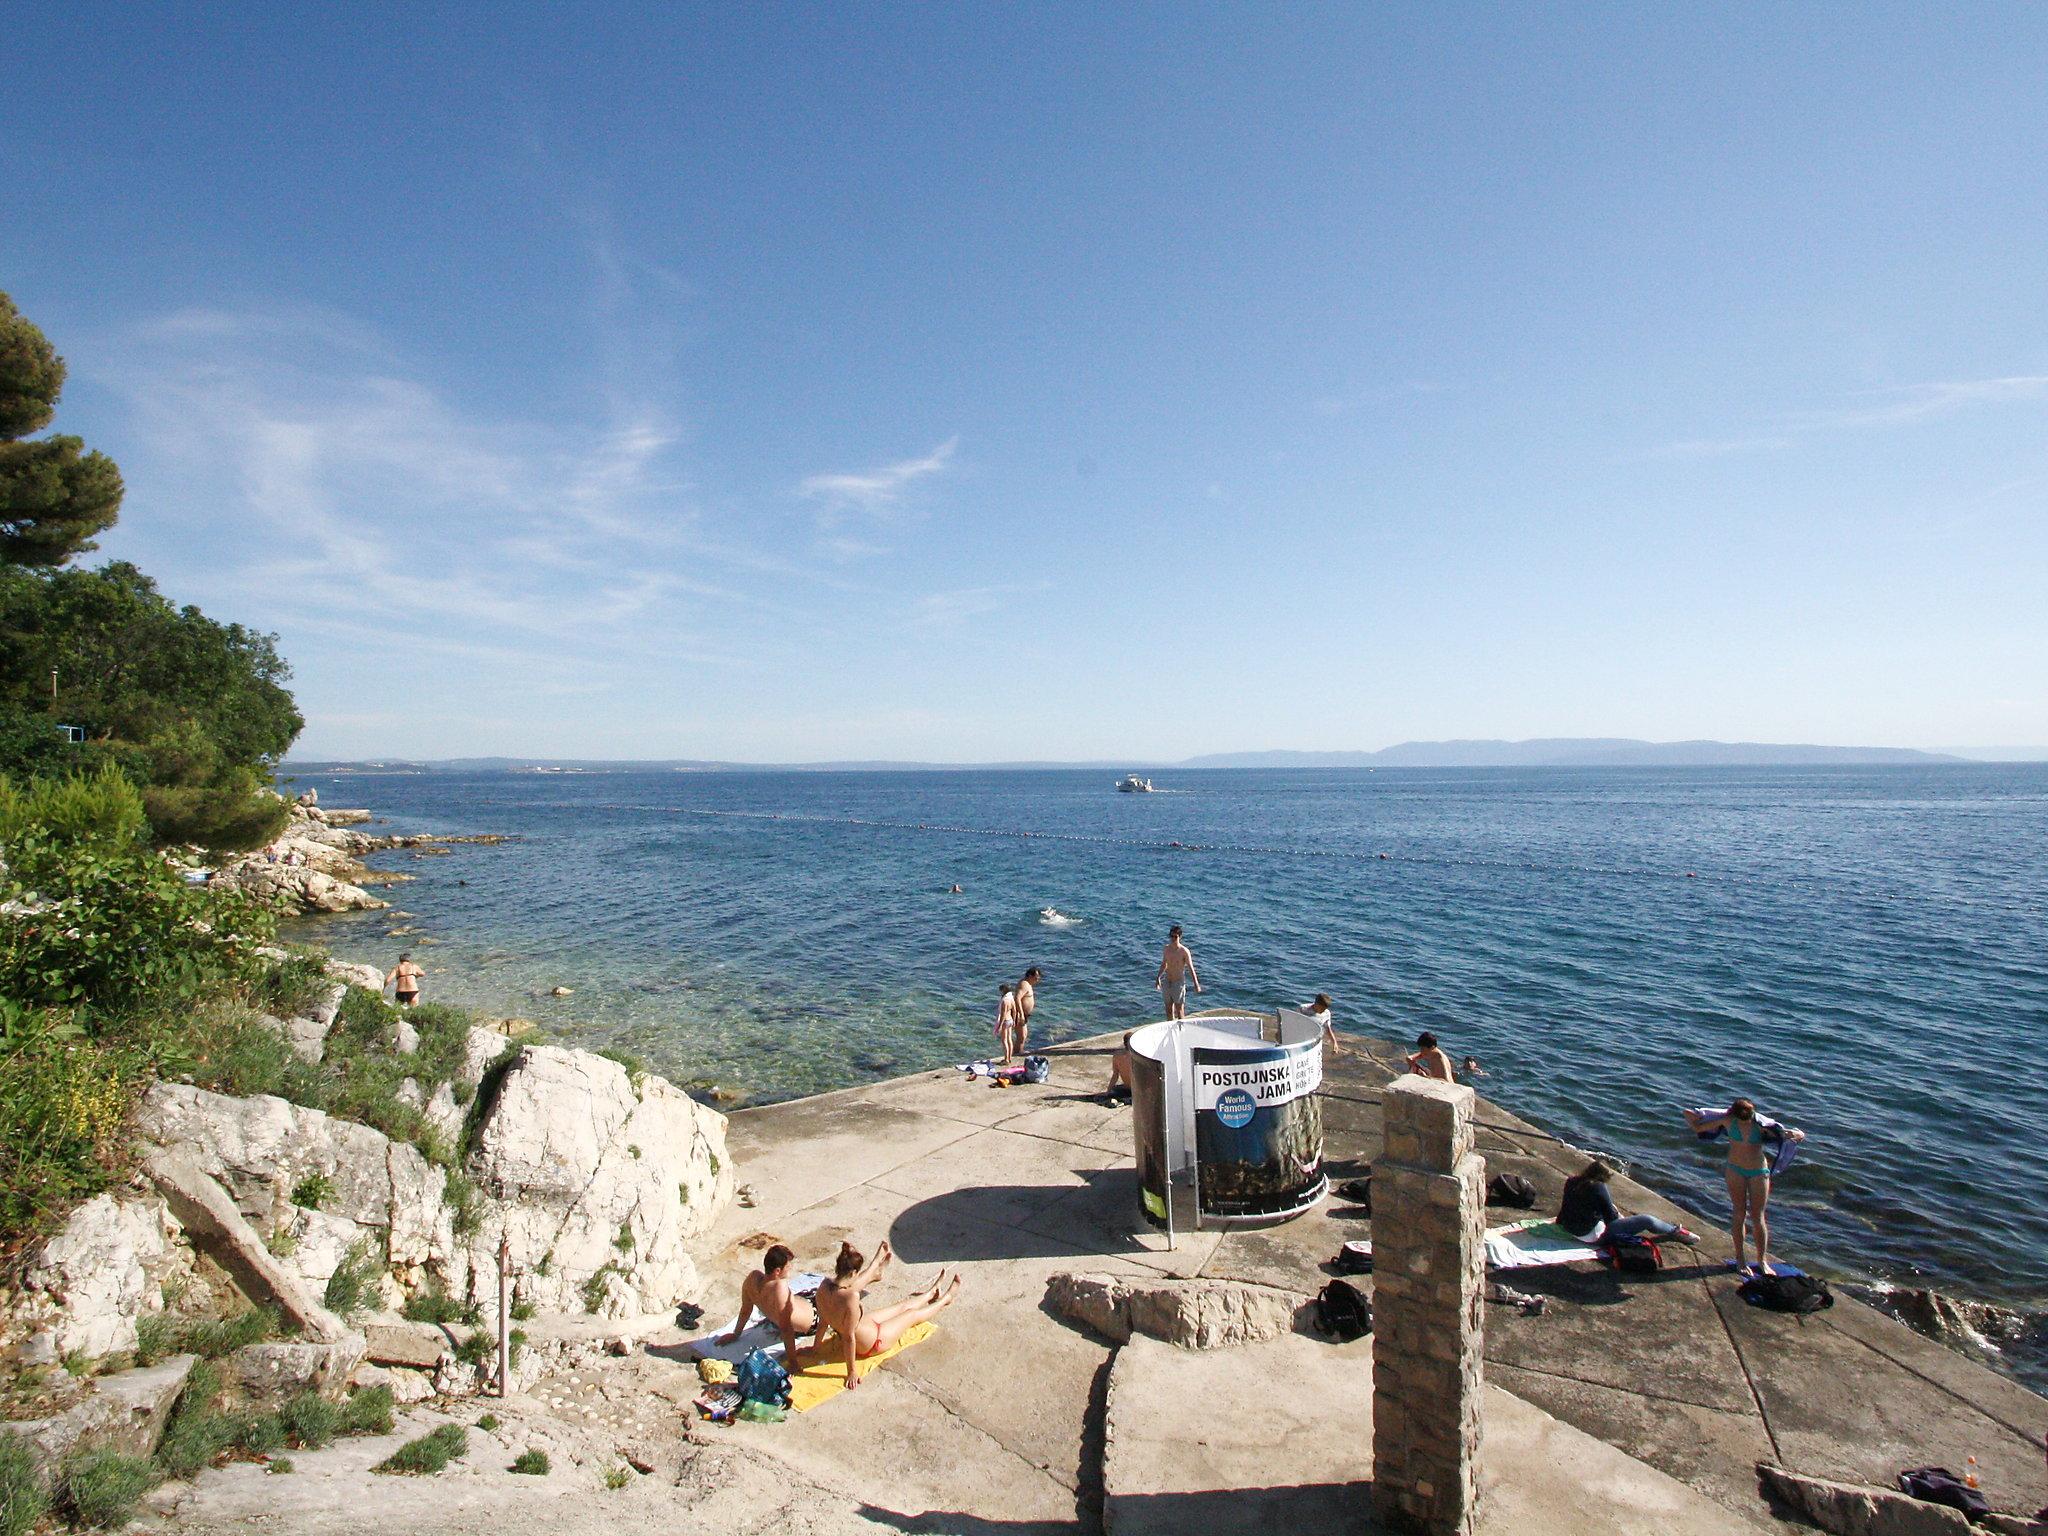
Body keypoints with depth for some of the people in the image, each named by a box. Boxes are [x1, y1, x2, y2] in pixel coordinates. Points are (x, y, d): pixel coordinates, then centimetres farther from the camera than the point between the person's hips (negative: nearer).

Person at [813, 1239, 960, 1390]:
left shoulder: (824, 1286, -20)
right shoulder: (851, 1297, -42)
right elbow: (849, 1337, -33)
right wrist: (852, 1371, -22)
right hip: (870, 1344, -6)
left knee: (903, 1306, 26)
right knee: (913, 1314, 18)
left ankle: (932, 1292, 55)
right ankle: (946, 1298, 46)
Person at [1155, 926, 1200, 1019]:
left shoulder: (1184, 951, -14)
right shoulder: (1166, 949, 2)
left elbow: (1191, 968, -11)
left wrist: (1196, 984, -12)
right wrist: (1158, 977, 21)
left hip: (1179, 982, -5)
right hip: (1167, 982, 5)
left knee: (1179, 1009, -2)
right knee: (1168, 1008, 12)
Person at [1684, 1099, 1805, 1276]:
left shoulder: (1761, 1126, -16)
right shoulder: (1729, 1121, -13)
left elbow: (1801, 1136, -10)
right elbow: (1697, 1128, -1)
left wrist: (1795, 1134, -29)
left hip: (1759, 1173, -1)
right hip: (1736, 1170, 1)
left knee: (1757, 1218, 3)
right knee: (1740, 1215, 4)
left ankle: (1762, 1261, 18)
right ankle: (1740, 1260, 13)